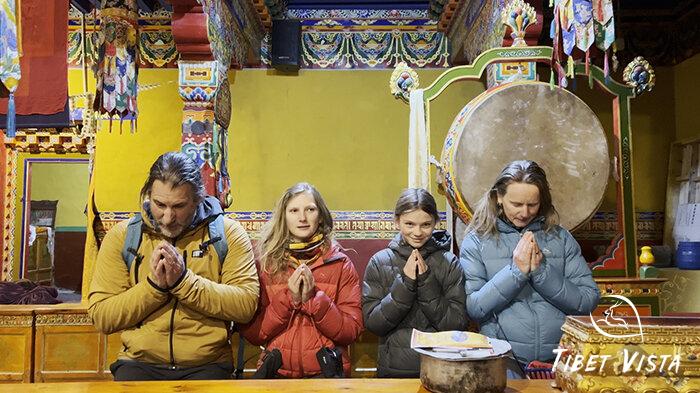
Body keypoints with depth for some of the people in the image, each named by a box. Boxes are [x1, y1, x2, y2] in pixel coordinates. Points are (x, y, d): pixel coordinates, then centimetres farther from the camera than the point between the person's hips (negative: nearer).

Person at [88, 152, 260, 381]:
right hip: (140, 363, 1)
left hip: (207, 365, -1)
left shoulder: (228, 233, 1)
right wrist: (154, 285, -13)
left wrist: (183, 280, -16)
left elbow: (246, 305, -10)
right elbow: (100, 317, 0)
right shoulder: (122, 236, 5)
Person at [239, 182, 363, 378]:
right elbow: (251, 334, 1)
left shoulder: (340, 264, 4)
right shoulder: (266, 263, 4)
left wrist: (313, 299, -12)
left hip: (326, 372, 1)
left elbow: (351, 332, -1)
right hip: (276, 371, -1)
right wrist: (289, 299, -11)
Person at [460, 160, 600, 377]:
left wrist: (541, 271, -10)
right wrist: (516, 271, -12)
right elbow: (472, 308, -5)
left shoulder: (560, 238, 9)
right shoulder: (477, 241, 3)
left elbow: (589, 301, 3)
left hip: (560, 354, 3)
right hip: (505, 357, -2)